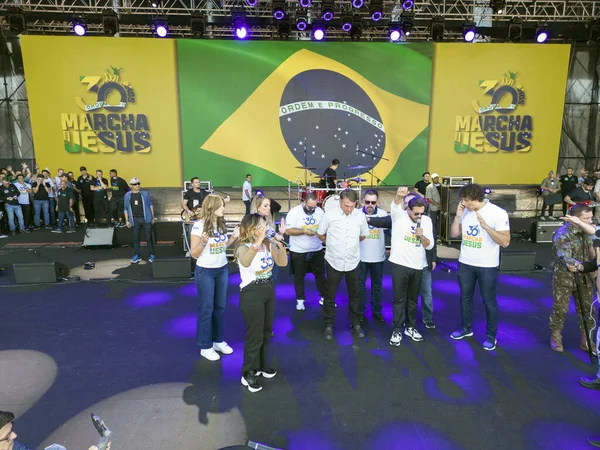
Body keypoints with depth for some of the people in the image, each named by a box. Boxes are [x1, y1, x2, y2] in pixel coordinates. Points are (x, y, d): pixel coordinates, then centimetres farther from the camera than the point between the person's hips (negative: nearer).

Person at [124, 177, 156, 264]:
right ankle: (136, 256, 17)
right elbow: (126, 209, 9)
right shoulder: (127, 196, 5)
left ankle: (151, 255, 11)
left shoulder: (145, 193, 1)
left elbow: (150, 205, 6)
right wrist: (127, 220, 4)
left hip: (146, 218, -1)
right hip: (135, 220, 2)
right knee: (136, 238, 7)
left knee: (149, 237, 2)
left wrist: (153, 217, 3)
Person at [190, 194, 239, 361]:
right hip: (205, 271, -6)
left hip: (222, 269, 6)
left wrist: (234, 237, 0)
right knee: (206, 308, 4)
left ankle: (219, 340, 29)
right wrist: (203, 242, -31)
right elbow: (193, 254, -13)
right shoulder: (199, 226, -16)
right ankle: (205, 346, 18)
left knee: (220, 306, 14)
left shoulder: (222, 224, 3)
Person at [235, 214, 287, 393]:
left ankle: (261, 366, 38)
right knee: (254, 335, 1)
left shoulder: (269, 244, 1)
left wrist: (281, 245, -17)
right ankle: (248, 374, 18)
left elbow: (283, 263, -1)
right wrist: (257, 242, -51)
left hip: (268, 290, 7)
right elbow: (246, 263, -41)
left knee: (266, 331, 18)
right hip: (251, 293, -7)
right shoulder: (243, 247, -18)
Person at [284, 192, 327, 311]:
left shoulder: (319, 211, -2)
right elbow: (288, 230, -18)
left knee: (320, 274, 13)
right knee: (299, 276, 10)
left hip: (317, 250, 4)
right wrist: (304, 231, -26)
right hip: (298, 251, -3)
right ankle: (300, 300, 25)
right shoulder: (294, 212, -15)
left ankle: (324, 297, 28)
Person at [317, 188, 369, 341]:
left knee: (355, 294, 14)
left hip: (353, 262, 2)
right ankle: (329, 325, 25)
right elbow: (320, 234, 2)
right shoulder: (329, 215, -13)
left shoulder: (360, 215, -7)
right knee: (330, 295, 9)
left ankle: (355, 324, 31)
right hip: (334, 261, -2)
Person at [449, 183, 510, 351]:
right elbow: (454, 234, 5)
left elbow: (505, 242, -20)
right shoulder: (465, 211, 0)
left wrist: (485, 226, -29)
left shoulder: (498, 213, -15)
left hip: (487, 266, -5)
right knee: (465, 297, 17)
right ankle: (466, 328, 36)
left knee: (489, 301, 8)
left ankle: (491, 336, 25)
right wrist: (458, 216, -9)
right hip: (465, 263, 5)